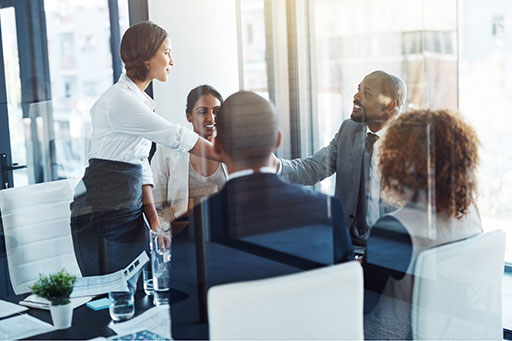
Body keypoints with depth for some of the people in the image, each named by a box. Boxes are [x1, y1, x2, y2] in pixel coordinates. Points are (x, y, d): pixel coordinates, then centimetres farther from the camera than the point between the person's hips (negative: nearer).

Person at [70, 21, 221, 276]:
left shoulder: (140, 101, 14)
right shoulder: (120, 100, -14)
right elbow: (175, 136, -16)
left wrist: (154, 221, 7)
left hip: (130, 213, 9)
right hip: (102, 214, -9)